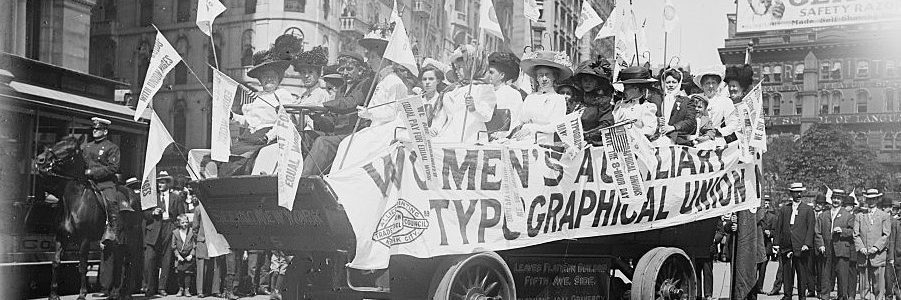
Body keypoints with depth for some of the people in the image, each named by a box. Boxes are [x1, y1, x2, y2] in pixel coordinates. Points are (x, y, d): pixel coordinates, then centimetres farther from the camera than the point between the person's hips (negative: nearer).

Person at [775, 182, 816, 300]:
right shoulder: (783, 210, 13)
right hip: (786, 246, 2)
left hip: (801, 247, -2)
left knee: (802, 272, 0)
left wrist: (807, 244, -9)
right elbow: (778, 228, 12)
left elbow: (810, 228, 1)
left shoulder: (808, 209, 7)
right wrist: (779, 244, 4)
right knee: (786, 272, 1)